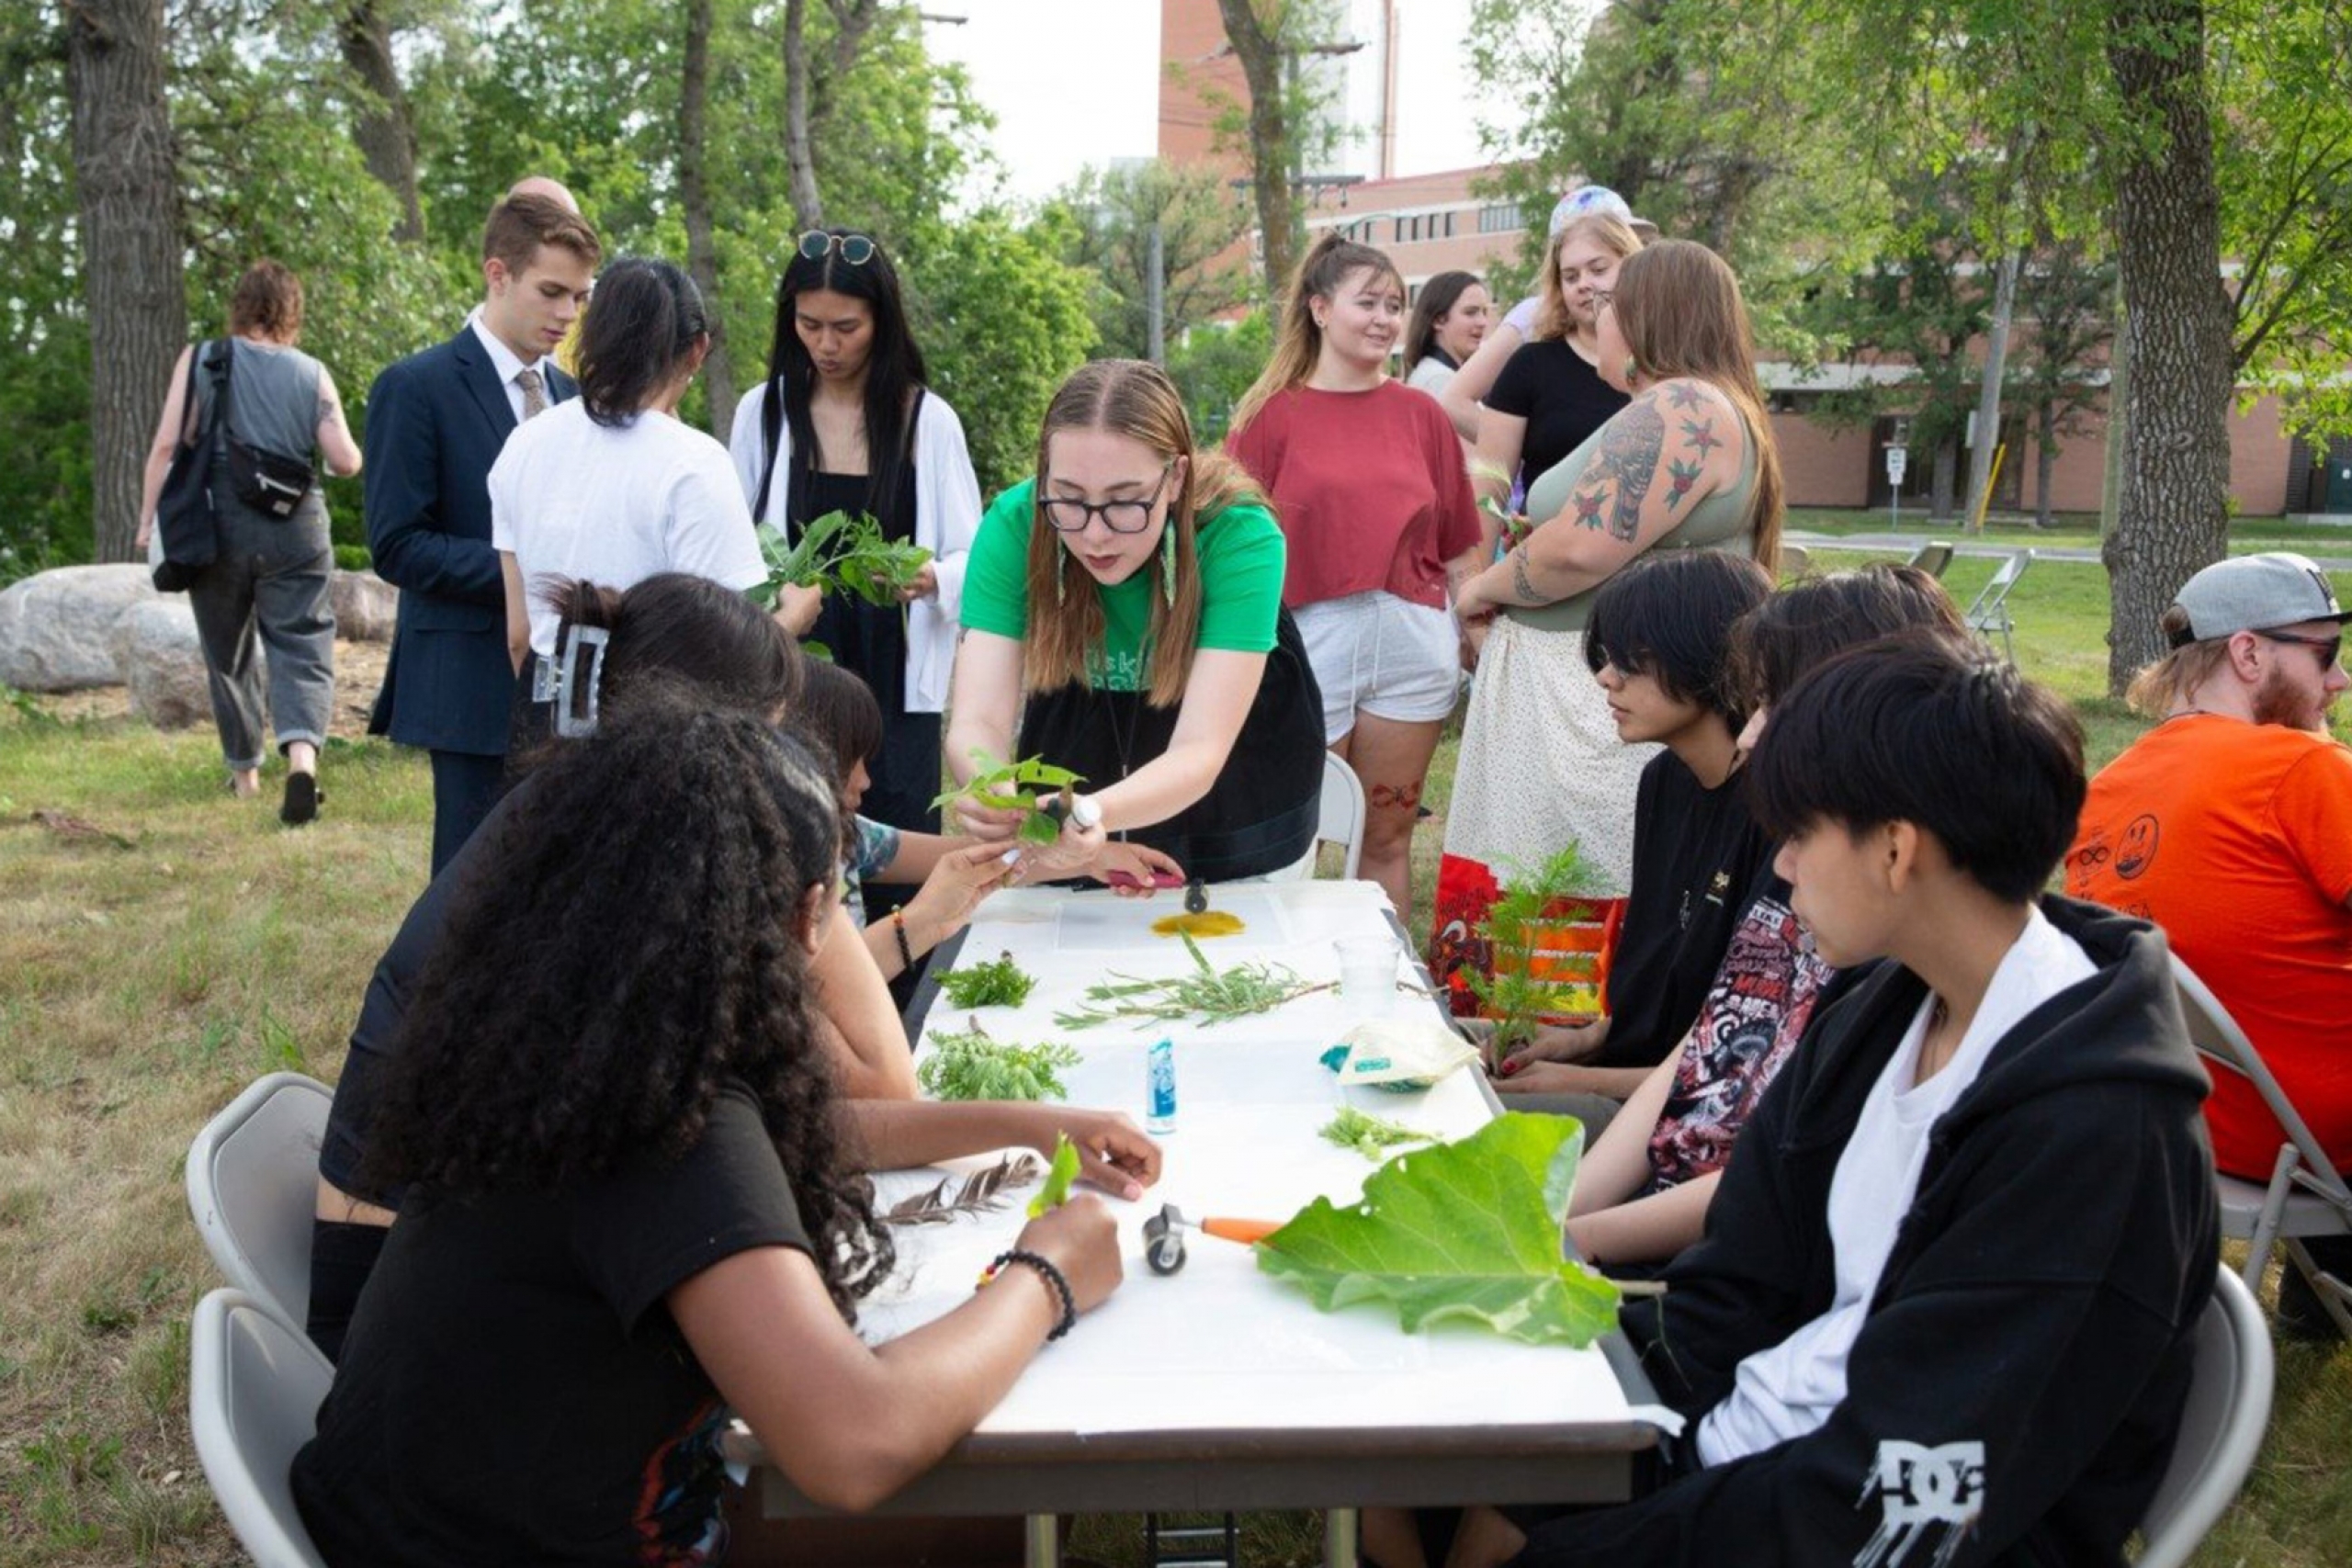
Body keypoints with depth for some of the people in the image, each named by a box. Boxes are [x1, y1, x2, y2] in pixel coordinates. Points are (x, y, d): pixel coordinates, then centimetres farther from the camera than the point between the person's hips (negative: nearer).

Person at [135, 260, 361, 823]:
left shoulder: (201, 360, 2)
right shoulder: (312, 374, 3)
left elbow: (167, 445, -4)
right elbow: (345, 461, -3)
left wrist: (148, 519, 3)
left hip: (217, 523, 0)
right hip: (295, 529, 0)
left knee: (228, 653, 15)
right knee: (301, 647, 0)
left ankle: (244, 772, 25)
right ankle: (302, 756, -26)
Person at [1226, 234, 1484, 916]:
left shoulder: (1421, 414, 9)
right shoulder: (1272, 414, 0)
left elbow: (1458, 545, 10)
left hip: (1411, 642, 3)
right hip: (1309, 638, -3)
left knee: (1389, 838, 11)